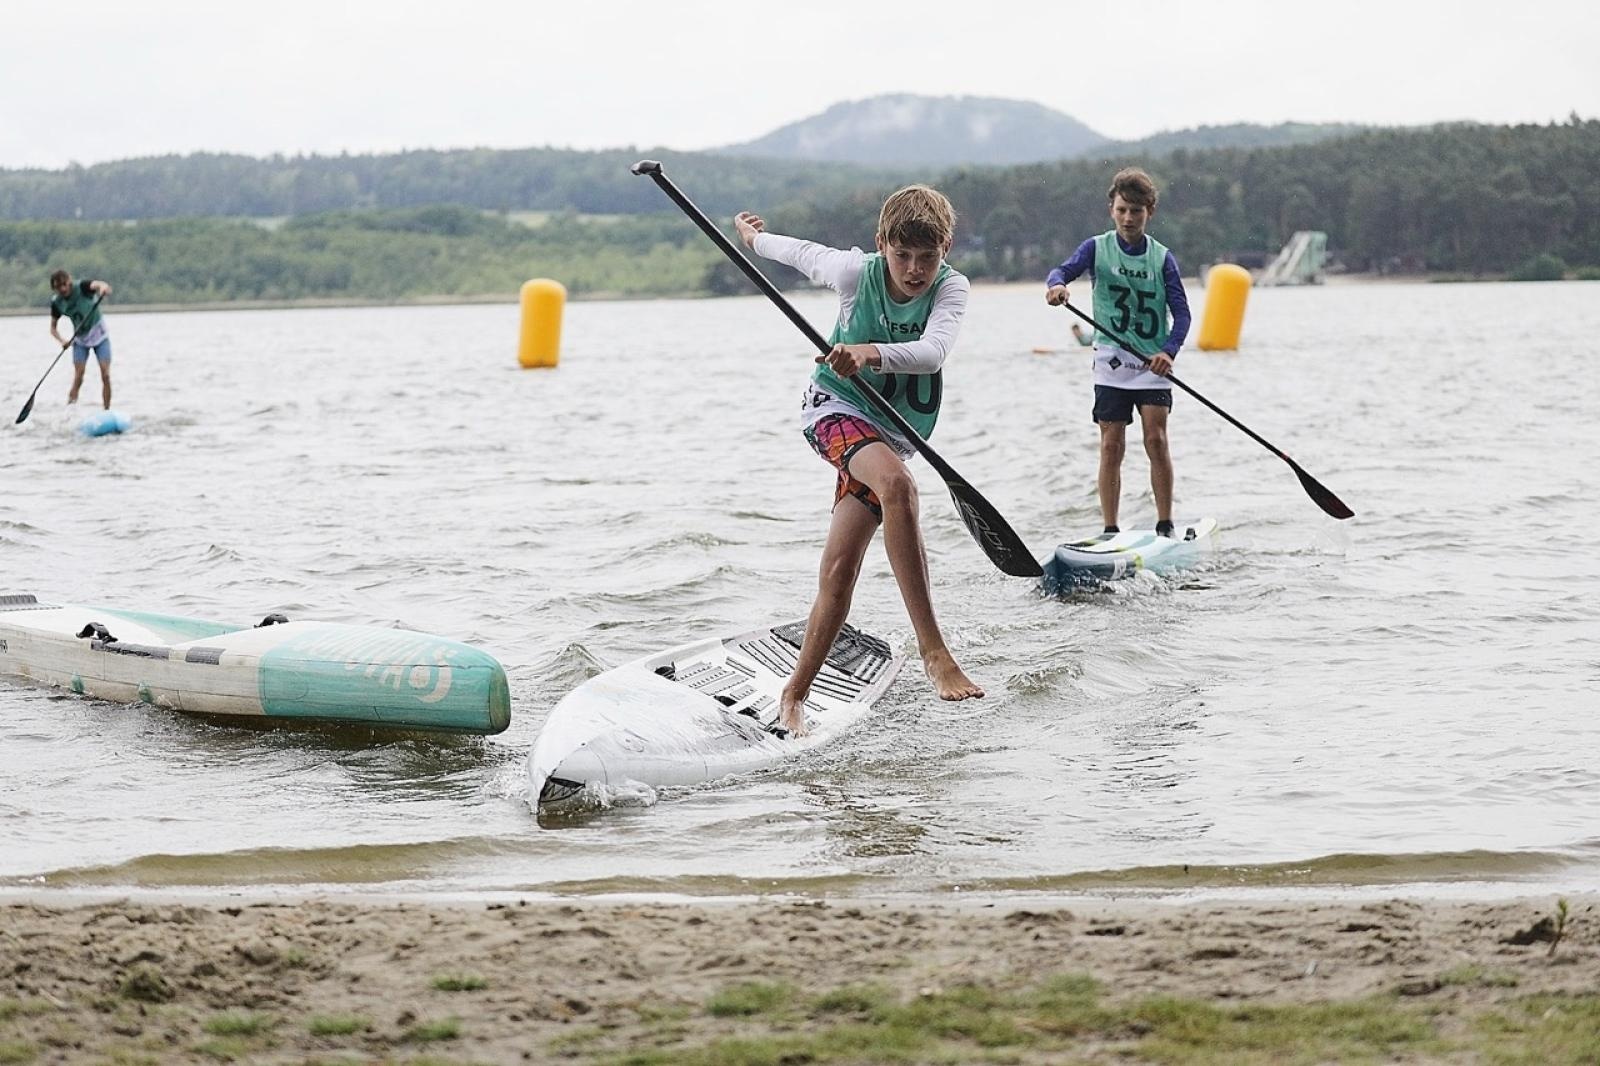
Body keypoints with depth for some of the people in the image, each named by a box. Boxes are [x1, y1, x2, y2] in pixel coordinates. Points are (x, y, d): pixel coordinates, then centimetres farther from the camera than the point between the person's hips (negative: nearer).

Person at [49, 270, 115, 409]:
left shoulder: (82, 288, -21)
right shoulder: (56, 303, -10)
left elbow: (96, 284, -43)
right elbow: (53, 328, -1)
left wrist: (103, 287, -67)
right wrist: (62, 340, -21)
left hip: (99, 335, -2)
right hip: (80, 340, 2)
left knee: (105, 375, -10)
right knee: (78, 378, -10)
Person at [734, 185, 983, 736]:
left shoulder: (951, 289, -11)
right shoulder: (857, 272, -11)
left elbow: (932, 352, -30)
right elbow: (806, 254, 11)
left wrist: (873, 353, -49)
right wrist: (754, 236, 28)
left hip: (890, 434, 3)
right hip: (836, 407, -3)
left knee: (839, 571, -3)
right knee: (896, 484, -34)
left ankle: (794, 696, 13)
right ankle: (933, 650, -41)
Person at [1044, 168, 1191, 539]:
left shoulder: (1161, 257, 4)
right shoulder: (1098, 248, 3)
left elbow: (1181, 311, -1)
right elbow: (1066, 269, -13)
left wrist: (1169, 350, -19)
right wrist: (1056, 284, -38)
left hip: (1154, 365, 0)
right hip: (1112, 360, 0)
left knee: (1156, 439, -10)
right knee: (1111, 445, -2)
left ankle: (1165, 525, -3)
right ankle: (1110, 531, 4)